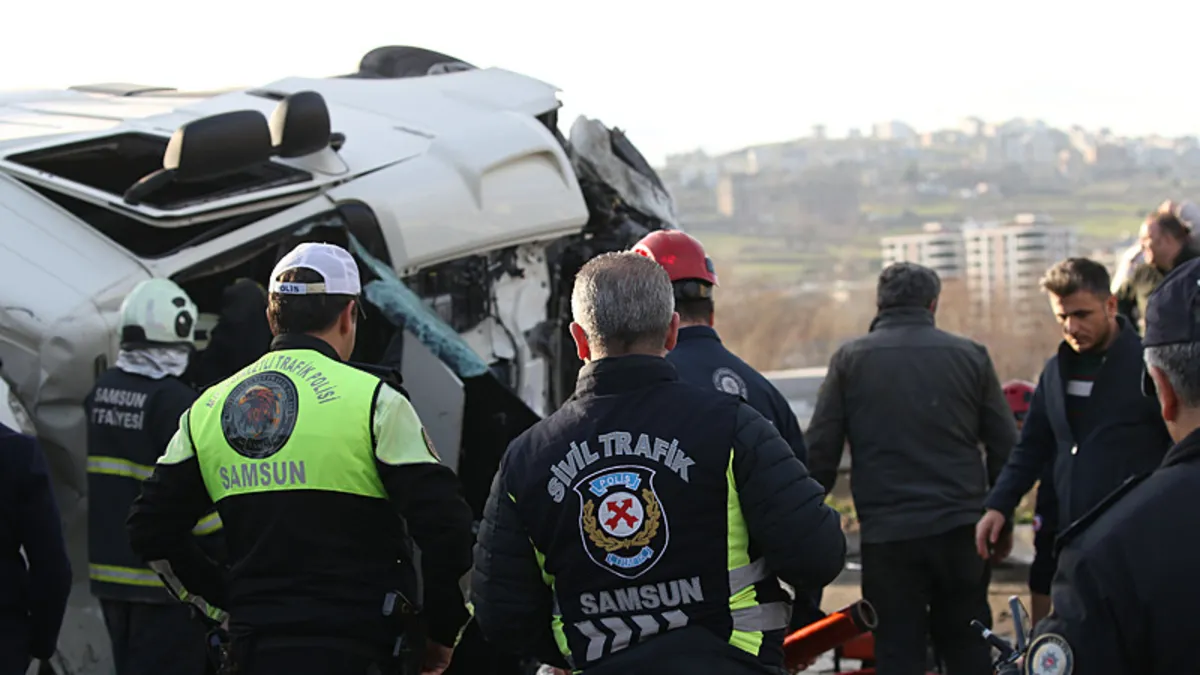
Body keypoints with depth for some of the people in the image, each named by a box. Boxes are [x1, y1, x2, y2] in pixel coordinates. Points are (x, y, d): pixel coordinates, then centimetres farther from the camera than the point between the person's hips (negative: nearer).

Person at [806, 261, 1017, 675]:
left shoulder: (850, 359, 1)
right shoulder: (971, 355, 5)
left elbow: (820, 453, -1)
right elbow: (1006, 450, 6)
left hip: (886, 534, -2)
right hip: (960, 530, 2)